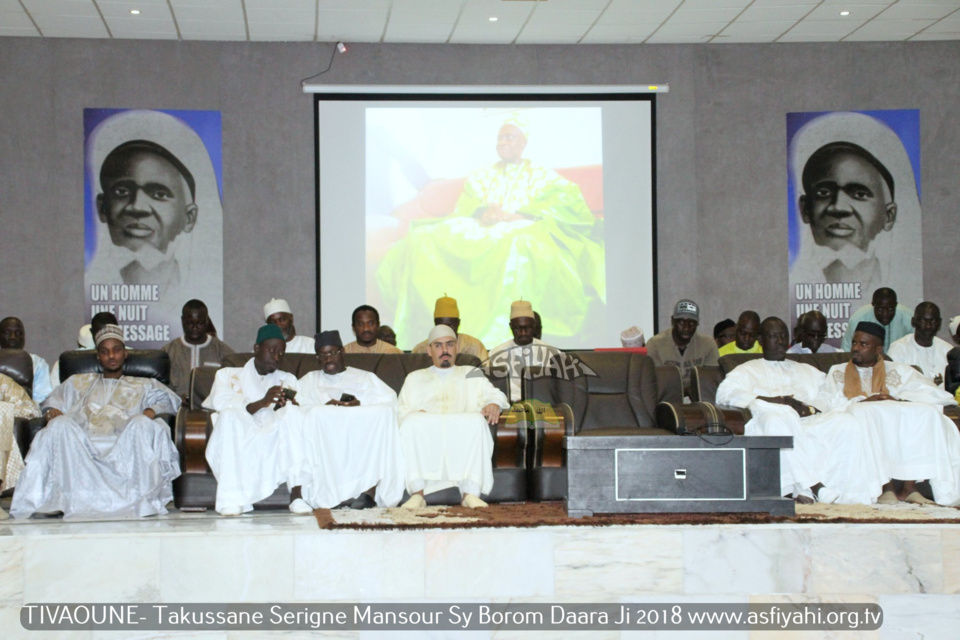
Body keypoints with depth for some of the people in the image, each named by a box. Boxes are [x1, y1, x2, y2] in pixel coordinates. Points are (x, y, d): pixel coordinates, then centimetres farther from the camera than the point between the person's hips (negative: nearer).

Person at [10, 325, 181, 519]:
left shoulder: (142, 386, 31)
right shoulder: (78, 382, 36)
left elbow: (170, 399, 16)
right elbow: (52, 402, 26)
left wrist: (152, 411, -7)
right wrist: (52, 412, 0)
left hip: (124, 447, -1)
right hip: (82, 441, 1)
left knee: (142, 423, -32)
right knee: (61, 424, -30)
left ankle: (140, 499, -38)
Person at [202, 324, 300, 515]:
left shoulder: (287, 380, 27)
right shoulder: (228, 374, 20)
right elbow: (220, 403, -2)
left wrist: (288, 403, -15)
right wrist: (262, 402, -16)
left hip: (275, 444, 2)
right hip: (237, 446, -1)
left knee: (291, 412, -27)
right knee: (230, 415, -32)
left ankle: (296, 493, -37)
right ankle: (232, 498, -38)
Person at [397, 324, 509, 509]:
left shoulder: (472, 374, 32)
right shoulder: (415, 378, 33)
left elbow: (493, 394, 16)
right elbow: (401, 411, 20)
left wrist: (494, 404, -10)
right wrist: (414, 415, -6)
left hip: (464, 432, 0)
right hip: (425, 432, 0)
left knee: (477, 421, -35)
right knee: (411, 422, -34)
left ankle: (471, 493, -37)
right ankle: (417, 493, -36)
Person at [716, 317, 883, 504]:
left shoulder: (808, 371, 36)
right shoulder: (748, 370, 25)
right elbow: (725, 393, 3)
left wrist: (810, 408, -6)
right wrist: (777, 400, -7)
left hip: (811, 422, 3)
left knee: (846, 423, -28)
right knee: (779, 418, -40)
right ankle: (814, 487, -41)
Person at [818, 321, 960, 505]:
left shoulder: (898, 371, 24)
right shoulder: (837, 372, 24)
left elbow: (935, 394, 7)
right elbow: (824, 402, 3)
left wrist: (898, 400, -10)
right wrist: (862, 402, -12)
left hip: (902, 425, 1)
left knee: (927, 413, -27)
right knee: (863, 412, -34)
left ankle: (909, 487, -29)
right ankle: (886, 484, -38)